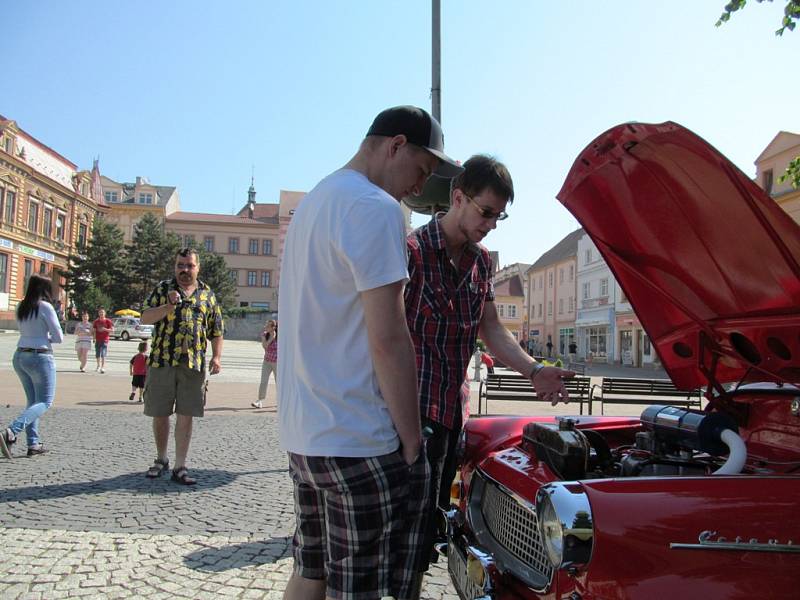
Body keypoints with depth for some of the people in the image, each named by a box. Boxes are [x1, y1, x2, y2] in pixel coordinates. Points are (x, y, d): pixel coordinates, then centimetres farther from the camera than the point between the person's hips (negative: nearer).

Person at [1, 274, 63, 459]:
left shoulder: (20, 307, 7)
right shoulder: (45, 307, -12)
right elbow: (59, 337, -11)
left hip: (20, 357, 7)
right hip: (40, 357, -7)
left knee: (32, 400, 16)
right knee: (44, 402, 0)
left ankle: (33, 444, 14)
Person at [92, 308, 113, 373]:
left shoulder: (108, 321, -1)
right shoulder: (96, 321, 9)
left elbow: (112, 329, -5)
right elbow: (93, 331, 13)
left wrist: (105, 329, -19)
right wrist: (94, 338, 4)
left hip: (105, 340, -4)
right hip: (97, 340, 4)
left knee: (103, 354, -14)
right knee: (97, 354, 11)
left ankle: (103, 367, -17)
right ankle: (98, 365, 31)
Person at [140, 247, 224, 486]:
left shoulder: (208, 294, 12)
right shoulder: (163, 288, 9)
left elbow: (216, 331, 13)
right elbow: (145, 318, -1)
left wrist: (216, 357, 1)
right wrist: (169, 305, -16)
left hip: (194, 364, 0)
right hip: (162, 361, 0)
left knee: (185, 416, 1)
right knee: (160, 414, 8)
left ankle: (180, 467, 10)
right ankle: (161, 459, 28)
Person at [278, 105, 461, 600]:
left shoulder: (313, 202, 16)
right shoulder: (376, 210, -15)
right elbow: (388, 339, -20)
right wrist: (412, 441, -11)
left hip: (302, 431, 10)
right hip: (358, 442, -9)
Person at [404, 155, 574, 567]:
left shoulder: (480, 260, 11)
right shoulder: (414, 250, -13)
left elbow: (491, 328, 14)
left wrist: (533, 371, -1)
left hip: (454, 407, 8)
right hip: (418, 408, -8)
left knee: (436, 515, 18)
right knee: (418, 522, -2)